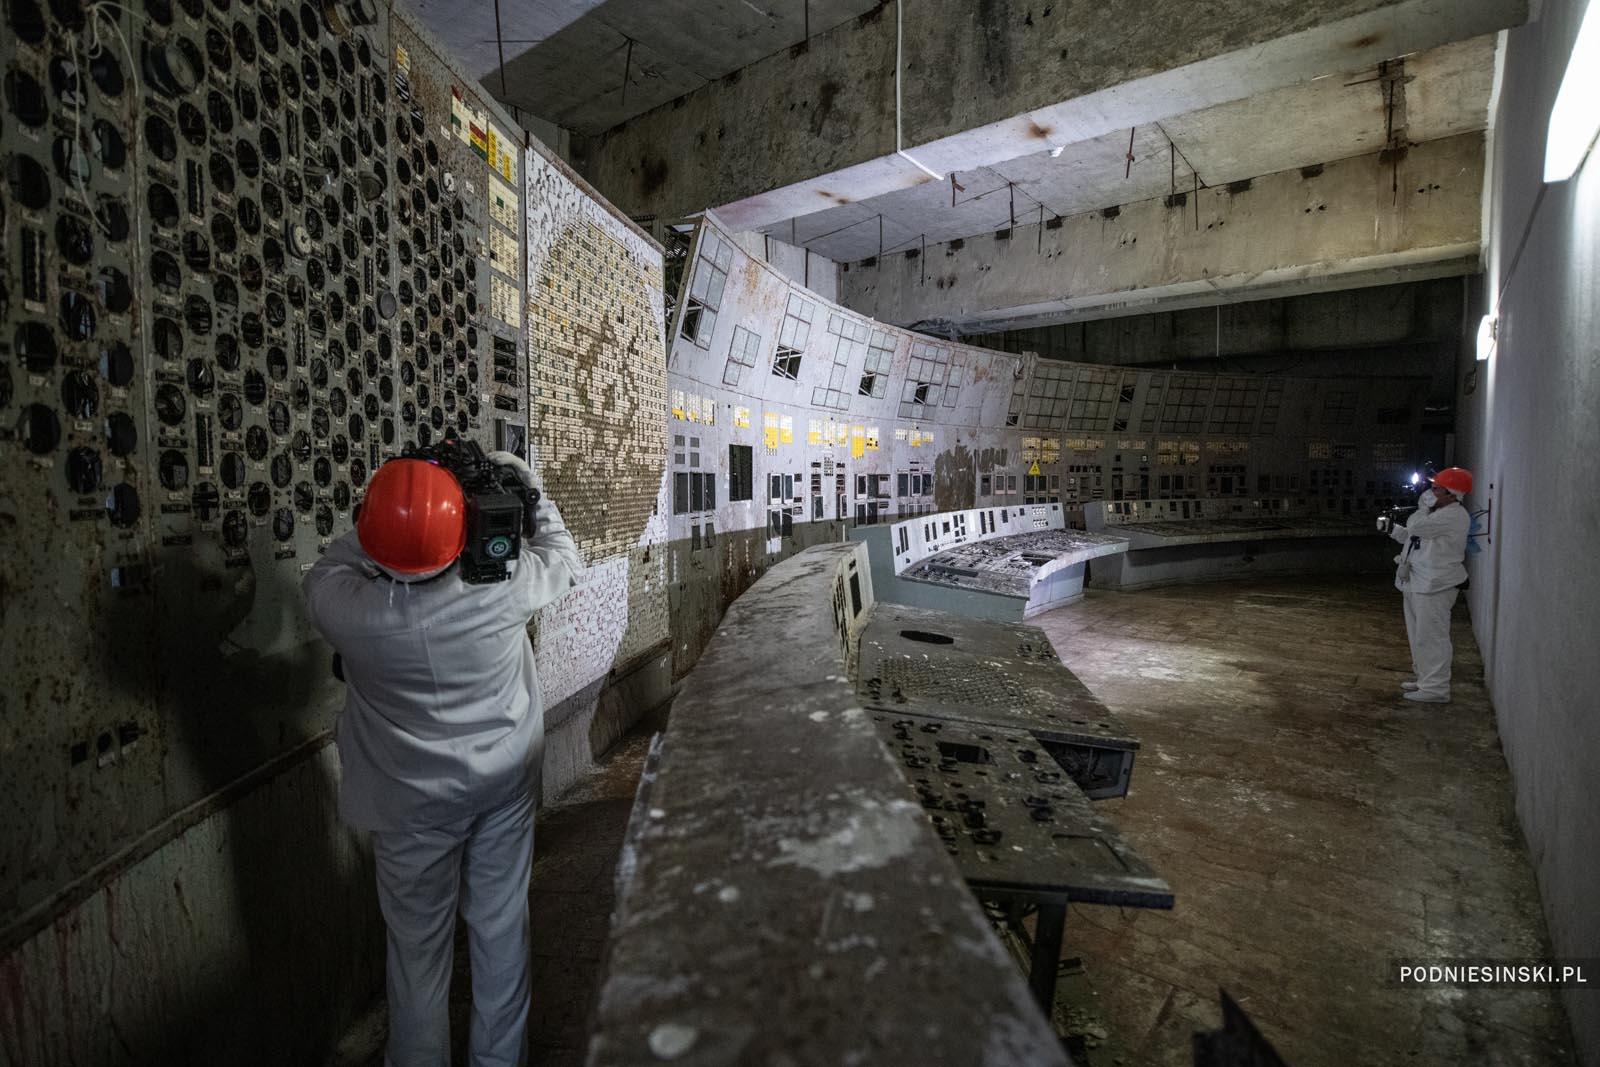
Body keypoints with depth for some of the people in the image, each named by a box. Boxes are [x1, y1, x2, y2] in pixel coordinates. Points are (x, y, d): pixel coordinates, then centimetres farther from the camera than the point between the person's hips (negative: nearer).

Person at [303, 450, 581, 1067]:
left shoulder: (343, 605, -25)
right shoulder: (501, 587, -24)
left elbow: (331, 564, 1)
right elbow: (566, 561, -2)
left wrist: (389, 531, -5)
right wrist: (532, 496, 1)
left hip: (413, 805, -1)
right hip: (505, 785, 1)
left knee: (418, 945, 19)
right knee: (502, 928, 18)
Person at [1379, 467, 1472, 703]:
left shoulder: (1454, 515, -15)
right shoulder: (1437, 513, 18)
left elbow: (1415, 527, -24)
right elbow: (1410, 535, 24)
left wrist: (1423, 506, -7)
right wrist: (1391, 527, 8)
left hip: (1434, 586, -11)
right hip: (1417, 584, 11)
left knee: (1431, 636, -8)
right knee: (1418, 635, 17)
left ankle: (1436, 689, -3)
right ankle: (1426, 680, 28)